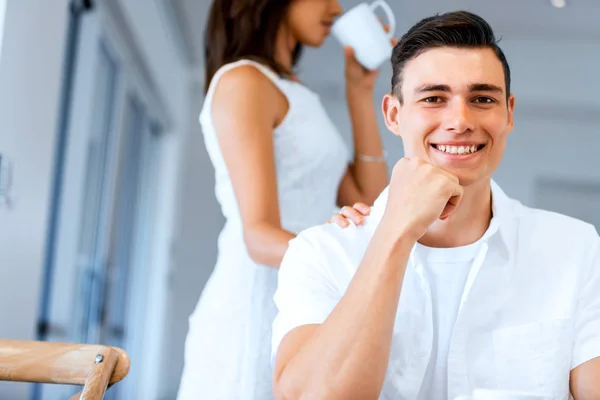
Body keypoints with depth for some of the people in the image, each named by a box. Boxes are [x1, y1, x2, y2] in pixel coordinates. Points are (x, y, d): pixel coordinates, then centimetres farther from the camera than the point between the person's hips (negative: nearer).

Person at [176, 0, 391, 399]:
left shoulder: (295, 96, 20)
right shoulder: (242, 81, -8)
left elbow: (369, 200, 13)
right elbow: (260, 236, -18)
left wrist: (360, 92, 12)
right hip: (256, 320, -9)